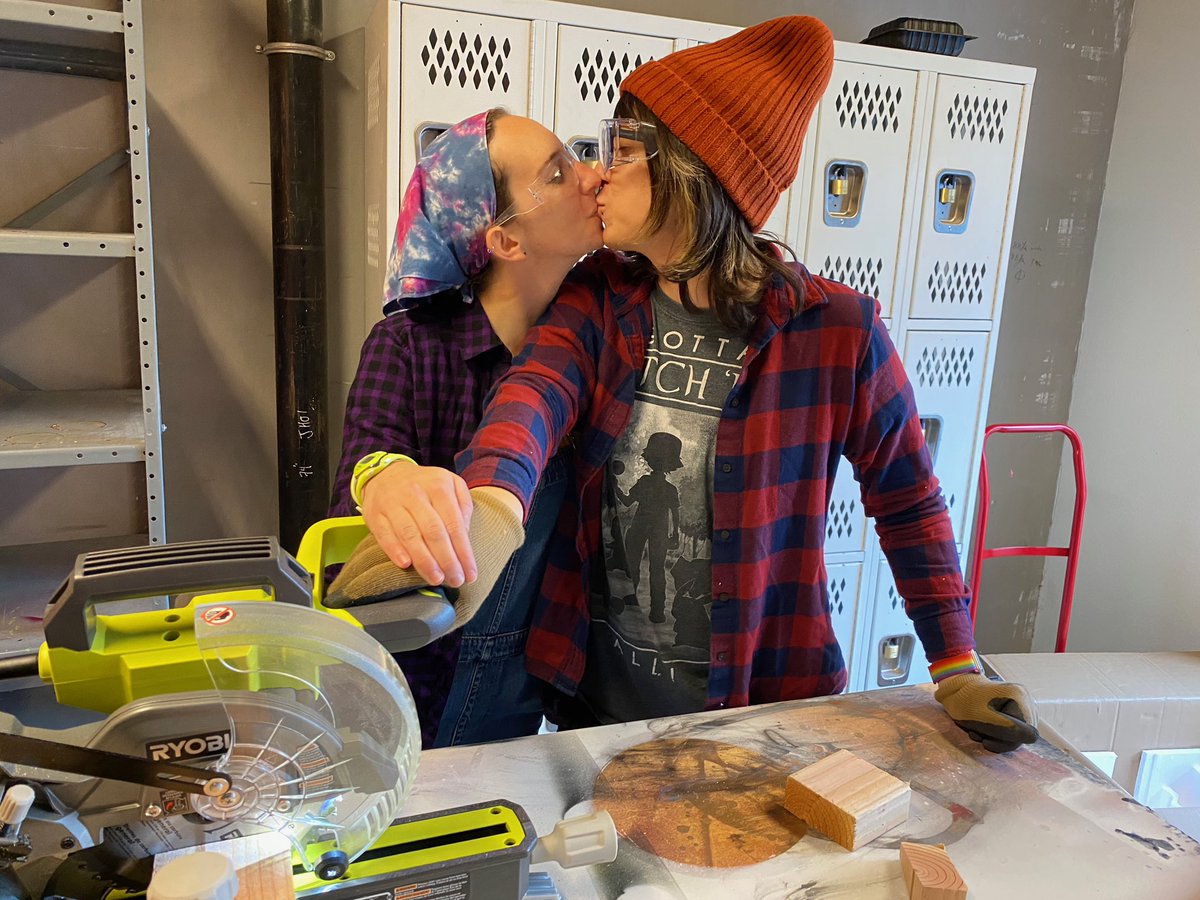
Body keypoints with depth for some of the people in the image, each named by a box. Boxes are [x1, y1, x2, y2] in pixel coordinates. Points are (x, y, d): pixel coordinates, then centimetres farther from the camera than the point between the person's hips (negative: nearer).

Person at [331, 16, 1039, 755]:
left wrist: (958, 671, -4)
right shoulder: (600, 299, -6)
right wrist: (490, 507, -49)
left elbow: (908, 502, -4)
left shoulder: (835, 331, -15)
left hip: (760, 699, -3)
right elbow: (537, 393, -27)